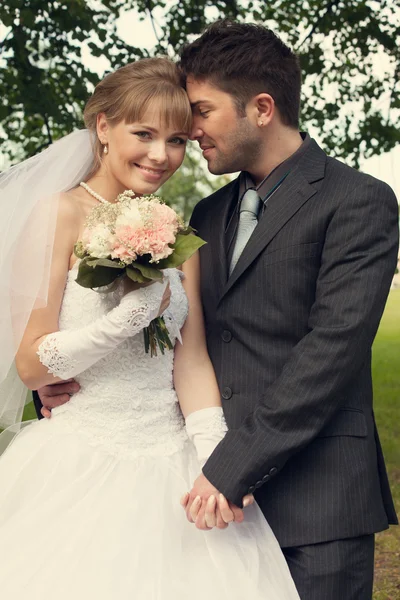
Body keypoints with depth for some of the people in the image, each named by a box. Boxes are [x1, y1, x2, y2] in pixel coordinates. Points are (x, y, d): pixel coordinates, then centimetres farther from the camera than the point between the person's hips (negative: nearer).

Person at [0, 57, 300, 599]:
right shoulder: (62, 214, -8)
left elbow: (192, 357, 3)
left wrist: (216, 461, -10)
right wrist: (132, 314, -22)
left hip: (171, 468, 5)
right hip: (81, 469, -4)